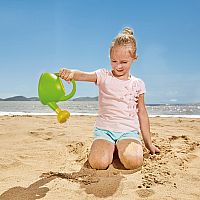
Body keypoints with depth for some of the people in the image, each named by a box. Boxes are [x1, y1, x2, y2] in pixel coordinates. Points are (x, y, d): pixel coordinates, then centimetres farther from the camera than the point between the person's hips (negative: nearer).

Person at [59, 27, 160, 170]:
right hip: (104, 129, 0)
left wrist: (148, 142, 12)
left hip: (129, 131, 1)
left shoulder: (138, 84, 6)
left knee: (133, 162, -27)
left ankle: (122, 148, 8)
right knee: (98, 162, -25)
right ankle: (111, 148, 9)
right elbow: (85, 75, -19)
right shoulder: (104, 76, 1)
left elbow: (142, 113, 10)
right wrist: (71, 73, -44)